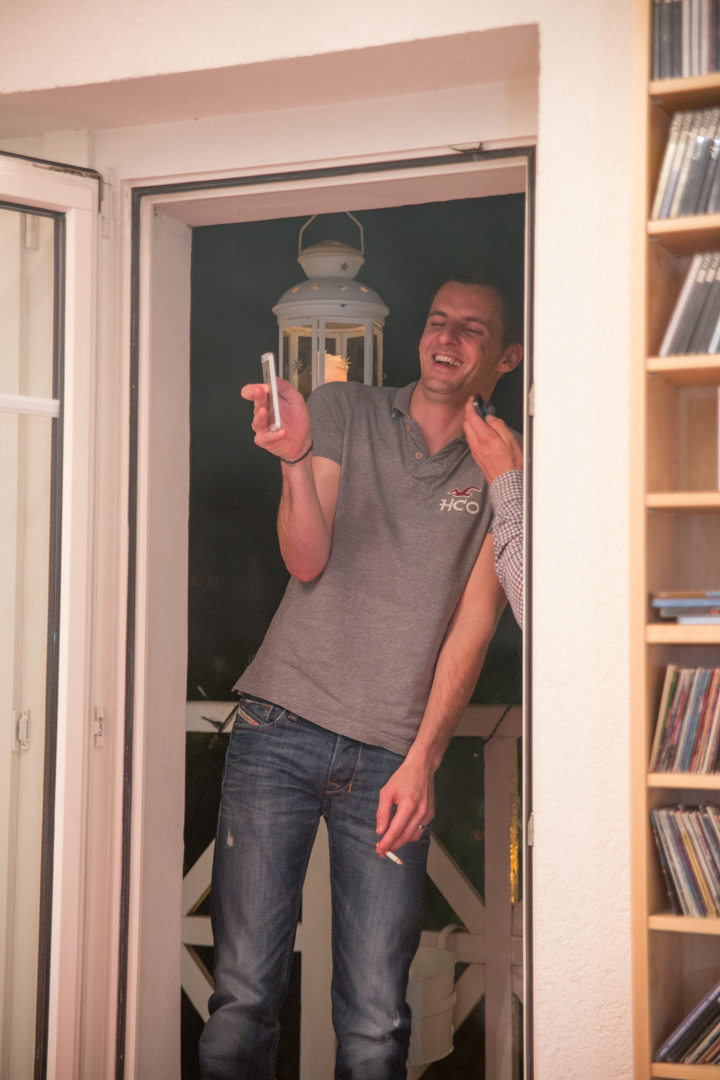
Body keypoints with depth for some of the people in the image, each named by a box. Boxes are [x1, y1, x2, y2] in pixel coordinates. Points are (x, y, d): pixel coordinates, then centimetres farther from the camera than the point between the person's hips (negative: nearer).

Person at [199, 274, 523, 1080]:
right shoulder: (342, 412, 10)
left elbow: (473, 626, 2)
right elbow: (308, 562, 0)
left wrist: (421, 761, -9)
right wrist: (295, 460, -20)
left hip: (394, 755, 1)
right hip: (282, 728, 0)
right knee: (243, 993, -5)